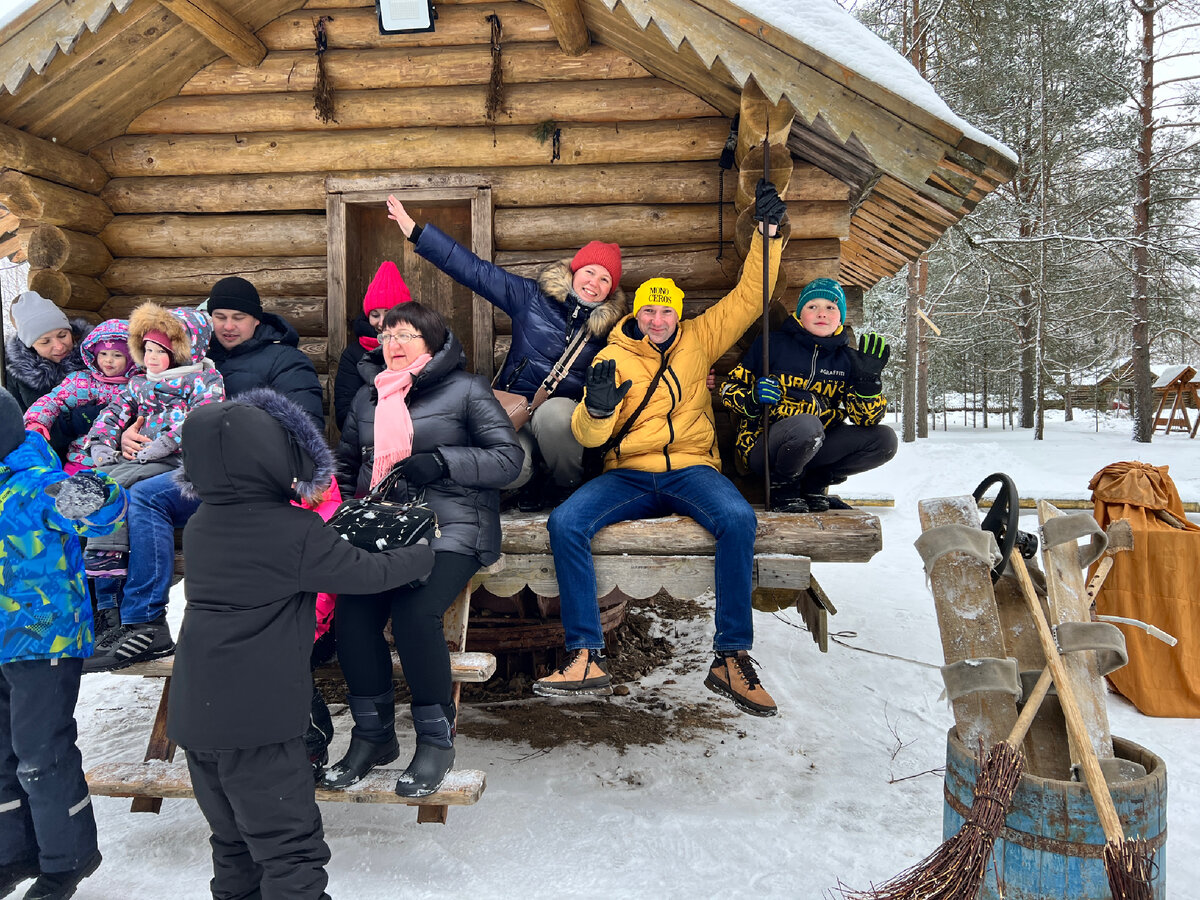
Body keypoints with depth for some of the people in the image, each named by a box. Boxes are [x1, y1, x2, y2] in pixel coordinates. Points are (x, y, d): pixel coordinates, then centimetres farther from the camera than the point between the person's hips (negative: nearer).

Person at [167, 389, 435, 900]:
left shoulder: (198, 527, 5)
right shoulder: (298, 532, -17)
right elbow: (368, 573, -7)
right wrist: (423, 556, 9)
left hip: (194, 715, 8)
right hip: (256, 720, -8)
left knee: (234, 843, 20)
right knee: (290, 849, -1)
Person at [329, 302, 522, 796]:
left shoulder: (465, 389, 7)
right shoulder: (367, 398, 24)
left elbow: (509, 457, 0)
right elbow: (346, 464, 33)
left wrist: (441, 461, -12)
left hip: (450, 527, -4)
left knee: (413, 613, -29)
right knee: (352, 610, -23)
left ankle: (436, 740, -8)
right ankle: (372, 735, -2)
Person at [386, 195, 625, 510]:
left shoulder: (610, 327, 7)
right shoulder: (532, 297, 4)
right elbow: (475, 270, 2)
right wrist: (414, 230, -2)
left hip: (567, 417, 1)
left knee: (553, 412, -38)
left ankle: (569, 486, -8)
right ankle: (531, 484, 8)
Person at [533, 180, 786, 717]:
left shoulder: (699, 340, 14)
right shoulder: (614, 357, 9)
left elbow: (749, 296, 12)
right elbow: (589, 436, 1)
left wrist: (769, 232, 4)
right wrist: (598, 408, -22)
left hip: (691, 468, 0)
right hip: (629, 475, 1)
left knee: (738, 519, -33)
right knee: (565, 522, -27)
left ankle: (732, 658, -24)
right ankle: (587, 658, -22)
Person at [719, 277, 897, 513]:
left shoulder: (846, 358, 8)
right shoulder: (772, 344, -3)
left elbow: (866, 419, 0)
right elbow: (729, 388, -1)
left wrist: (868, 379, -16)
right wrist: (753, 399, -22)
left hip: (815, 447, 5)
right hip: (762, 446, -5)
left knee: (885, 439, -9)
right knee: (807, 425, -37)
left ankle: (814, 484, 6)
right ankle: (781, 487, -7)